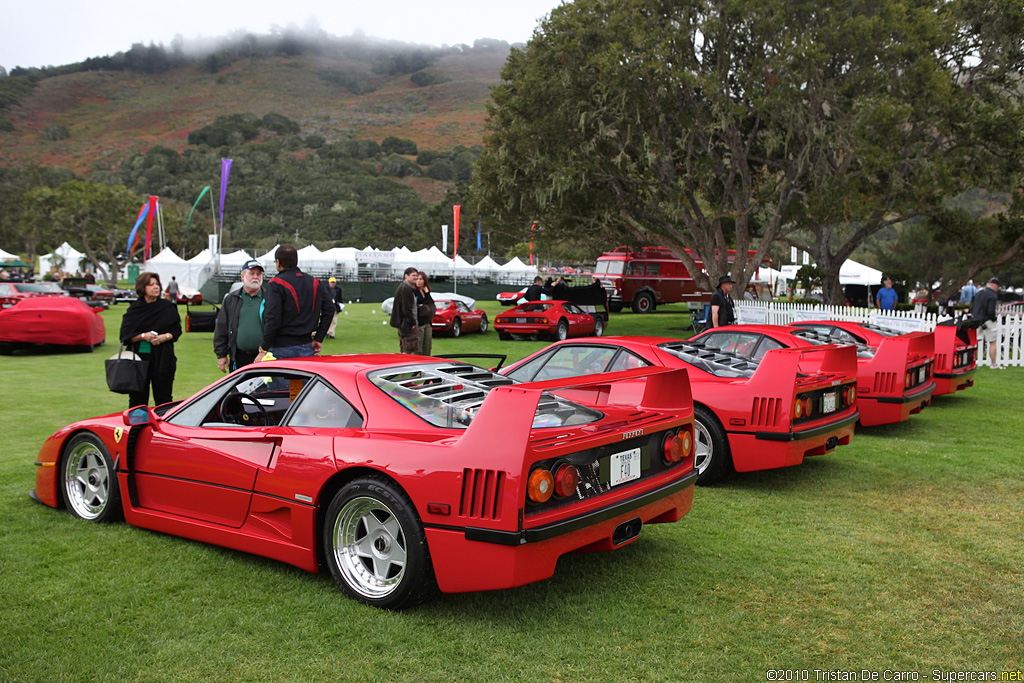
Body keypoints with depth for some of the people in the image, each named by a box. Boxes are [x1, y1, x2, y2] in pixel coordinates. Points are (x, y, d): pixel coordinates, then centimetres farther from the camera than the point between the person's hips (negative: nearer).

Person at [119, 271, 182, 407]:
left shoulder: (168, 307, 5)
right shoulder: (134, 309, 5)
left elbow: (177, 330, 7)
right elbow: (125, 334, 3)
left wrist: (165, 337, -12)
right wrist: (143, 336, -13)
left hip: (162, 359, 0)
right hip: (139, 357, 0)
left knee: (163, 399, 0)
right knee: (138, 398, 3)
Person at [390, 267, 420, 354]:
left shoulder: (401, 287, 18)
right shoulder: (406, 289, -15)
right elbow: (407, 308, -20)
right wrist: (412, 323, -17)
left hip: (402, 324, 11)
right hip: (407, 324, -11)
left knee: (404, 351, 14)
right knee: (408, 350, -9)